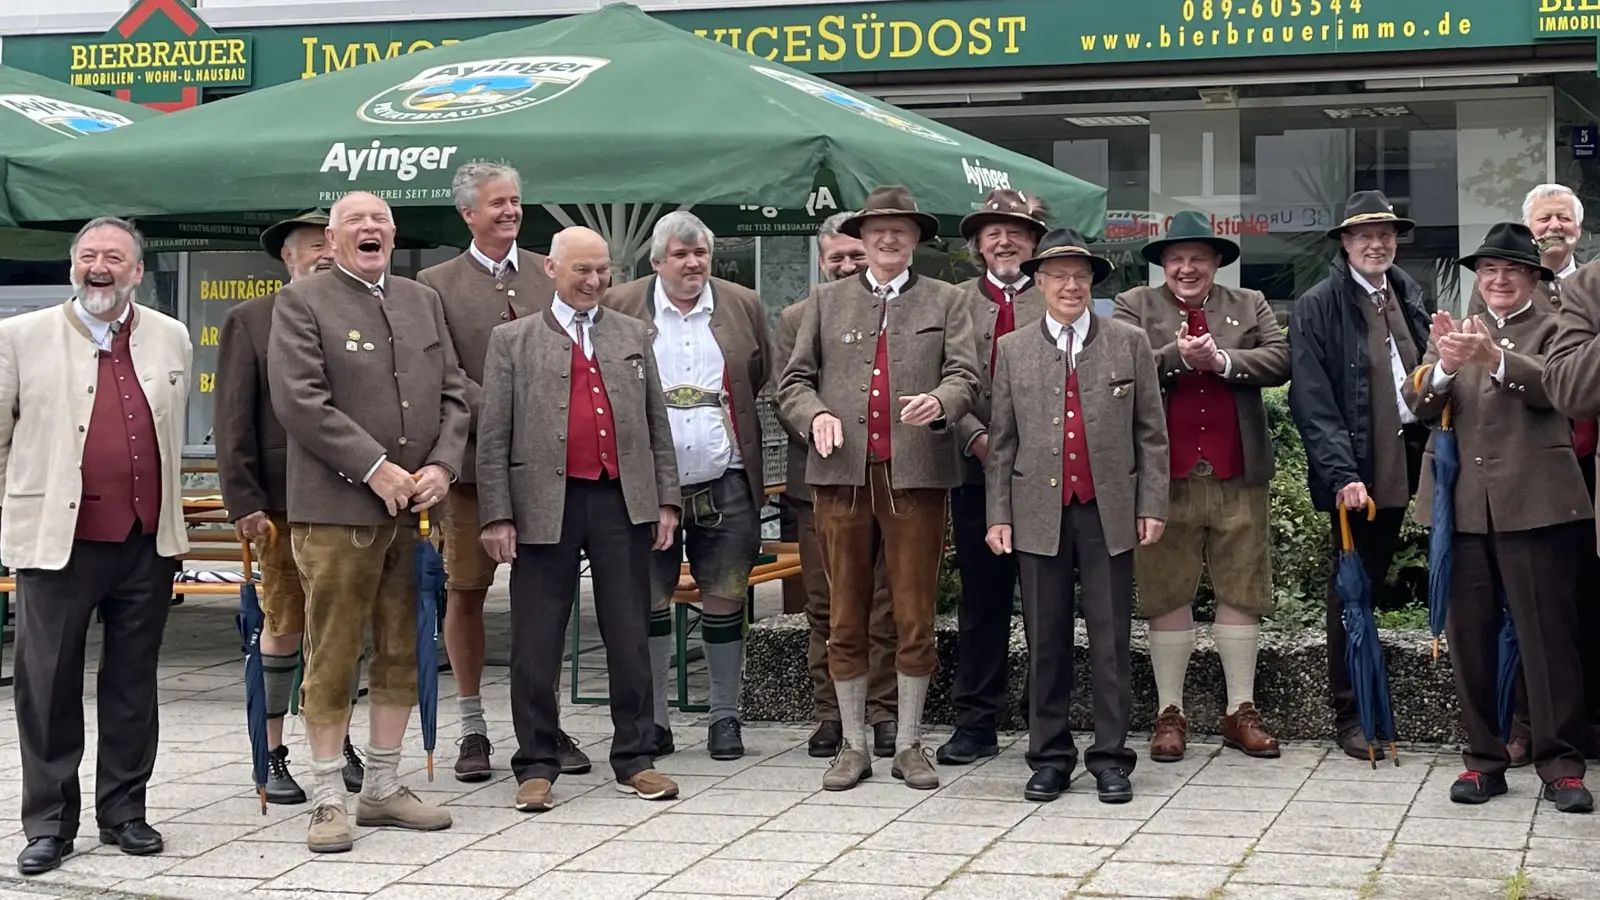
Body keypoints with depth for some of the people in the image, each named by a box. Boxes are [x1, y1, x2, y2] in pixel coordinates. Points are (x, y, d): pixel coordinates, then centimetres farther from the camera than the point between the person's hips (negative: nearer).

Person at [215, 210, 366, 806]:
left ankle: (342, 744, 21)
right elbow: (233, 422, -2)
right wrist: (244, 503, -9)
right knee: (283, 627, 3)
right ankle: (273, 755, 11)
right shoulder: (249, 322, 3)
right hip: (285, 503, -3)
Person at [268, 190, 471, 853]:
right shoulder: (302, 302, -1)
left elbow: (452, 394, 13)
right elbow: (300, 401, -12)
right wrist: (375, 468, -16)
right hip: (336, 507, -6)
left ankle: (383, 788, 21)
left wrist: (442, 466, -3)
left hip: (414, 508, 6)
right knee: (332, 658, -1)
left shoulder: (422, 300, 16)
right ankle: (328, 800, 6)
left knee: (401, 655, 10)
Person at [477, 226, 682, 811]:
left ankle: (634, 759, 15)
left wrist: (666, 500, 6)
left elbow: (657, 425, 14)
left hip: (623, 502, 2)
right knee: (536, 643, 2)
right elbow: (493, 437, 2)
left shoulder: (633, 336, 14)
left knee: (630, 636, 6)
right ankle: (536, 766, 12)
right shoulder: (513, 341, 5)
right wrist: (496, 516, -6)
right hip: (546, 506, -2)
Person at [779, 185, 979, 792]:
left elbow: (965, 376, 1)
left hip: (916, 475, -1)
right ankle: (852, 745, 15)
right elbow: (795, 380, 11)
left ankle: (909, 744, 13)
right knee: (846, 619, 5)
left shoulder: (945, 302, 12)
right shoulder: (826, 301, 14)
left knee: (915, 617, 2)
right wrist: (815, 414, -10)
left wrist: (939, 402, -21)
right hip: (842, 475, 1)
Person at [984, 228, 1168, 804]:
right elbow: (1002, 441, 9)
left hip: (1109, 511, -1)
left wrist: (1151, 507, -1)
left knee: (1111, 638, 1)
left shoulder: (1130, 343, 6)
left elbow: (1151, 433, 5)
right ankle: (1050, 755, 14)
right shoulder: (1013, 351, 9)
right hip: (1039, 512, 1)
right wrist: (998, 515, 3)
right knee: (1046, 639, 5)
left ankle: (1110, 757, 8)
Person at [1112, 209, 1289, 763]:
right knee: (1168, 595, 4)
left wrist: (1221, 360, -13)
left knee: (1241, 592, 6)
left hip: (1238, 478, 2)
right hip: (1167, 476, -2)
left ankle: (1241, 711, 15)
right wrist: (1179, 357, -18)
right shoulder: (1135, 306, 7)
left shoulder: (1250, 306, 14)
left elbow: (1280, 361, -1)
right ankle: (1170, 714, 12)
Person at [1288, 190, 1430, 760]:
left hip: (1402, 462, 5)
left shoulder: (1408, 297, 13)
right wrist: (1343, 473, -20)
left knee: (1372, 585, 12)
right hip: (1355, 471, -5)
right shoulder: (1318, 307, -6)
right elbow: (1312, 401, -12)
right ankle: (1350, 717, 9)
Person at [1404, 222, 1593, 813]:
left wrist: (1494, 357, -31)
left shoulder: (1553, 328, 7)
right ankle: (1484, 759, 12)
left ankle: (1561, 764, 4)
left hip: (1533, 503, -3)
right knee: (1469, 637, 5)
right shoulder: (1455, 332, 16)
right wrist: (1443, 365, -19)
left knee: (1548, 634, -2)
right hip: (1462, 505, 3)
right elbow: (1419, 405, 2)